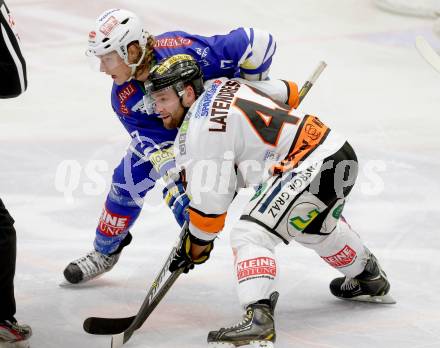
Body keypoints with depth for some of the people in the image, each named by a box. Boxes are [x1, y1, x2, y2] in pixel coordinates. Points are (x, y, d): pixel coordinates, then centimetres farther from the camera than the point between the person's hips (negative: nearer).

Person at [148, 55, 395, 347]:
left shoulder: (202, 128, -14)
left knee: (251, 233, -17)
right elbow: (287, 92, 25)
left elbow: (209, 200, -13)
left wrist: (197, 244, 2)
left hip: (313, 167, -10)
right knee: (314, 227, 36)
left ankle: (259, 319, -32)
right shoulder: (223, 86, 11)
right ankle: (370, 280, 56)